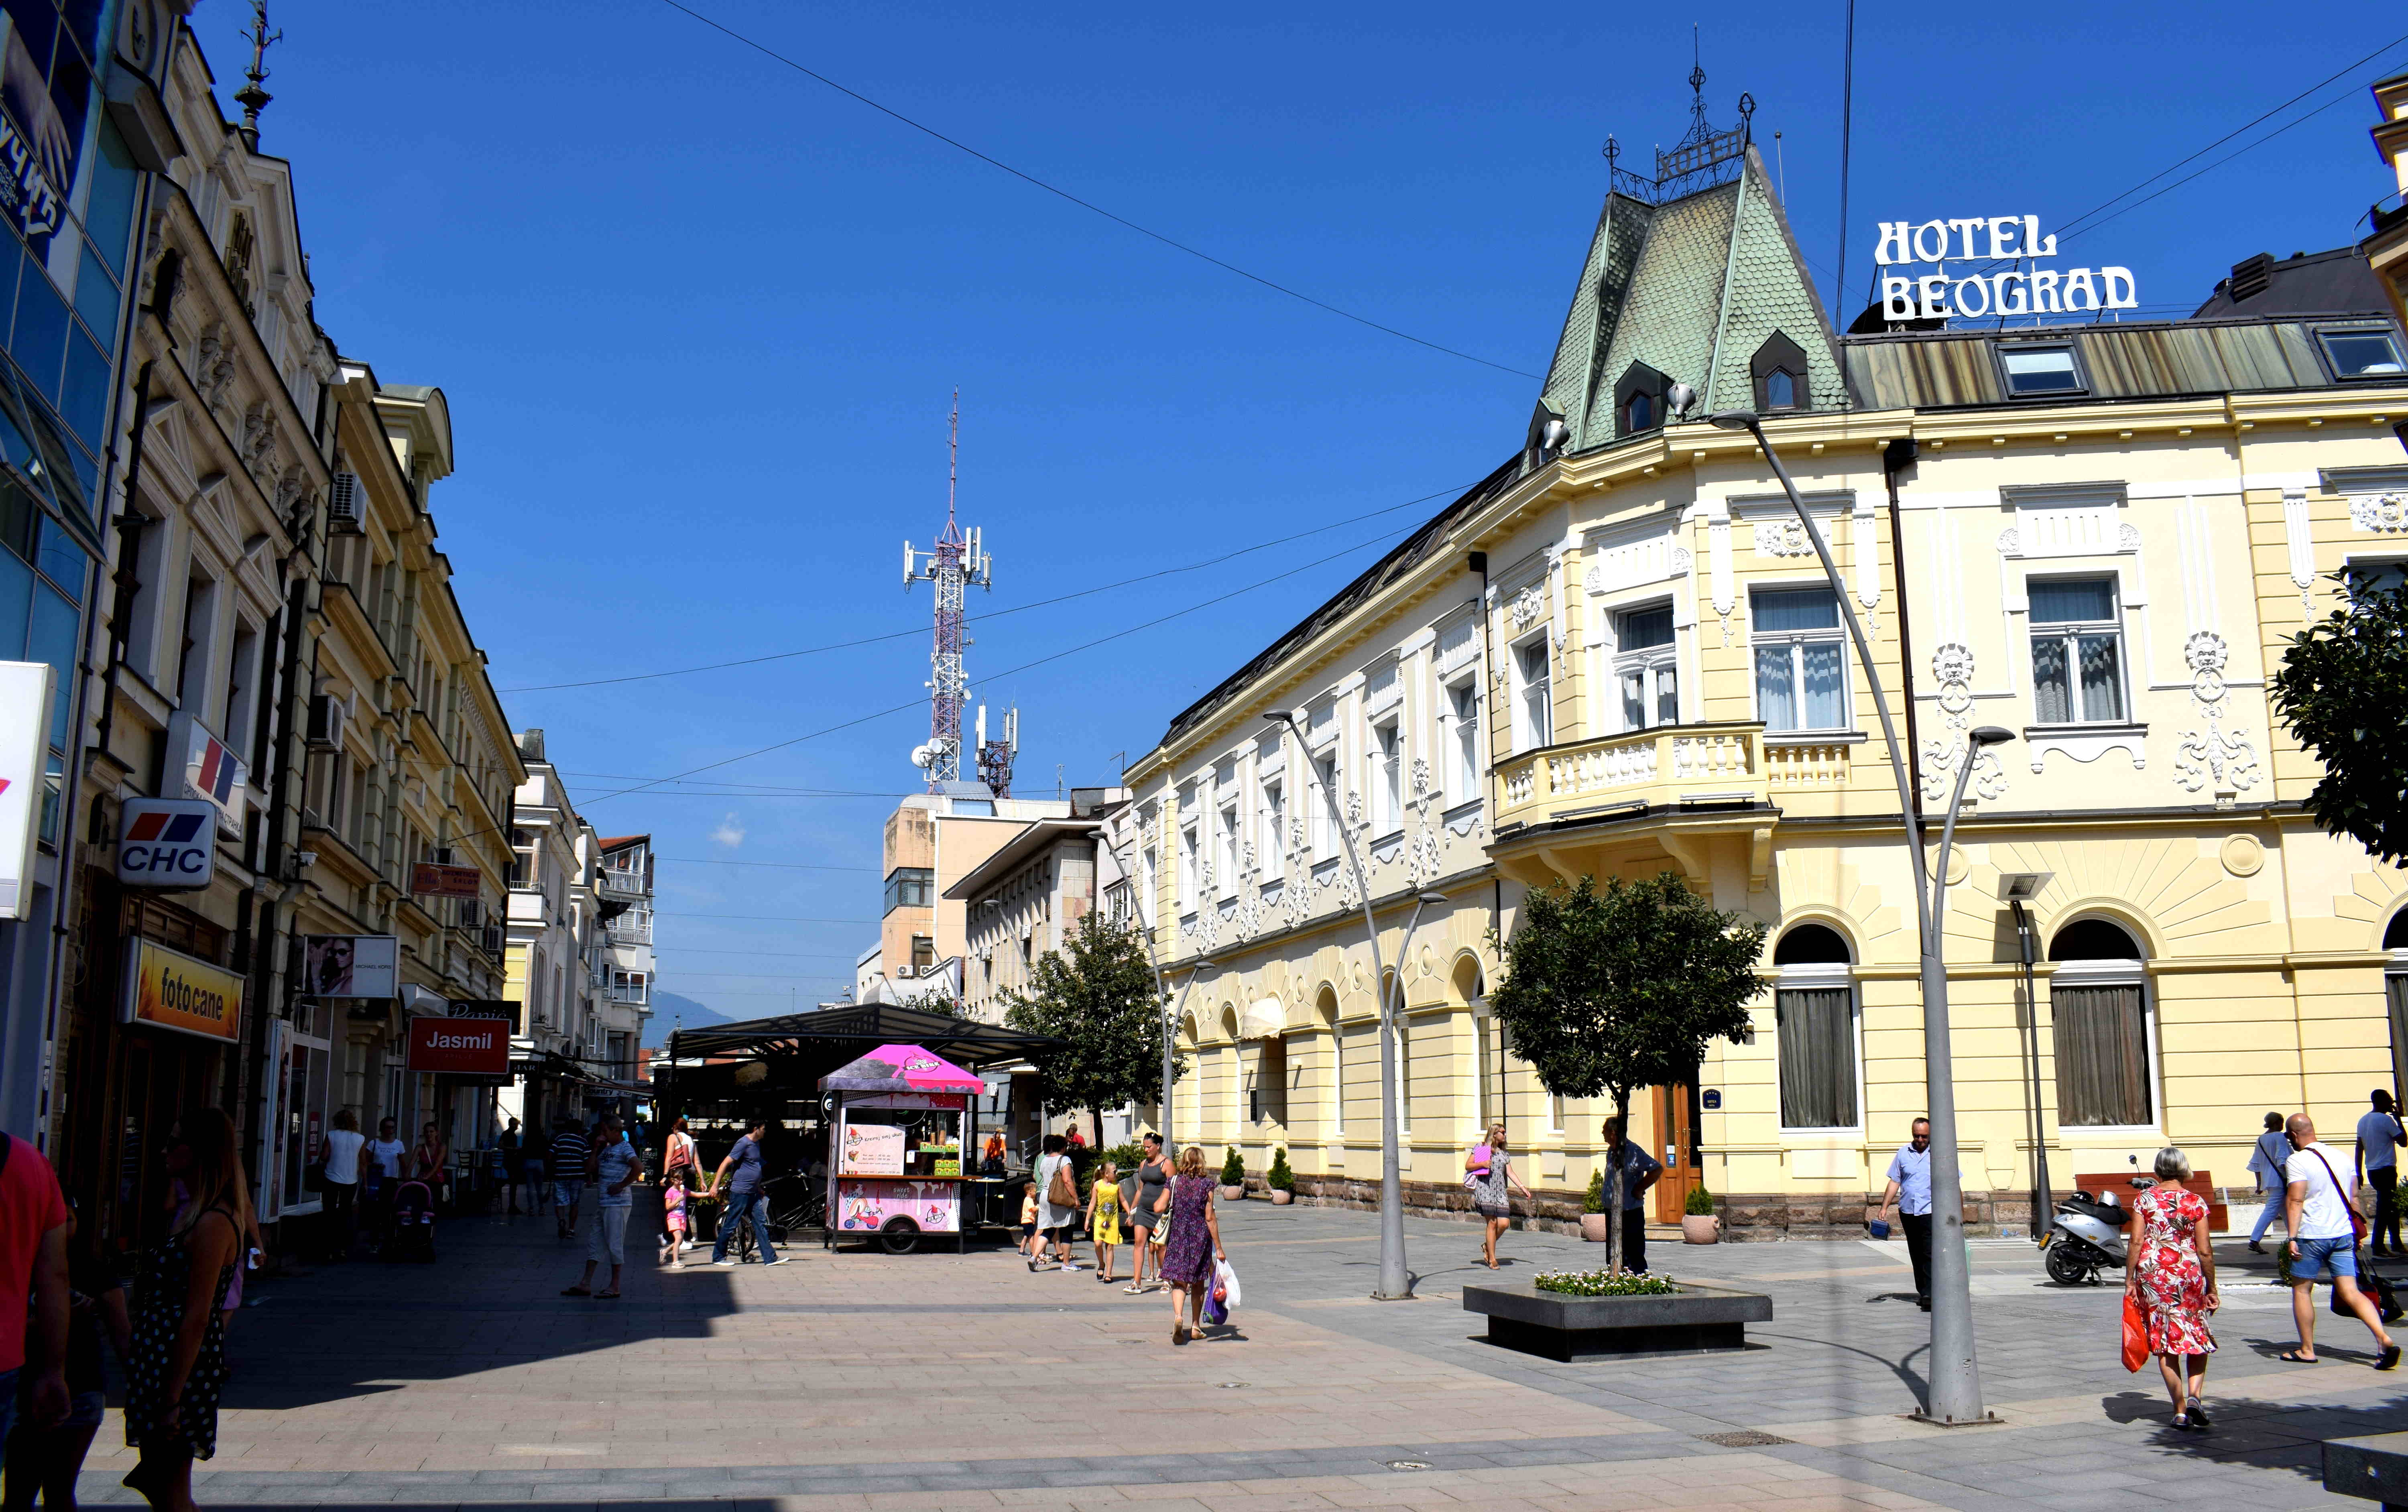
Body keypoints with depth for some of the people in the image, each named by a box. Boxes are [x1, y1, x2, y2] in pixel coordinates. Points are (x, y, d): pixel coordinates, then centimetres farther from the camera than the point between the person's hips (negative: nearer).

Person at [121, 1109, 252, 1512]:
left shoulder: (213, 1224, -18)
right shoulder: (202, 1215, 13)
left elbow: (196, 1318, -21)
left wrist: (172, 1399, -21)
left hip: (179, 1366, -10)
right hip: (158, 1359, 10)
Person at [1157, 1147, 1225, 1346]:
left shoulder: (1174, 1182, -1)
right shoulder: (1206, 1184, -6)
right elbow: (1210, 1218, -7)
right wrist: (1218, 1248, -3)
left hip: (1178, 1236, 0)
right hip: (1201, 1238, 0)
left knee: (1179, 1282, -1)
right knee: (1198, 1283, 14)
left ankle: (1178, 1316, -27)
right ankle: (1196, 1327, 21)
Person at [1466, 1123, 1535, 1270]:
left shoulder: (1504, 1154, 21)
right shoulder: (1481, 1147, 6)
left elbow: (1510, 1173, 14)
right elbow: (1468, 1166, 4)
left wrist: (1522, 1187, 3)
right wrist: (1482, 1164, -13)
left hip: (1501, 1191, 5)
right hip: (1485, 1188, -5)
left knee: (1504, 1223, -8)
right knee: (1492, 1223, -12)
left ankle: (1487, 1246, 19)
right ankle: (1492, 1259, -4)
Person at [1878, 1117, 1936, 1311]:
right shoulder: (1903, 1153, 9)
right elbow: (1894, 1182, 13)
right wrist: (1884, 1208, 7)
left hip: (1931, 1212, -4)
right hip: (1908, 1212, 4)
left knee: (1930, 1254, -13)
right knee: (1916, 1255, 11)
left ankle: (1929, 1293, -16)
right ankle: (1922, 1291, 21)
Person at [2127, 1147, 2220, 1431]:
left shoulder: (2144, 1200, -1)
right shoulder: (2195, 1202, -2)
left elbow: (2136, 1242, -5)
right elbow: (2205, 1251, -2)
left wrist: (2130, 1281, 1)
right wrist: (2212, 1289, 7)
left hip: (2152, 1273, 1)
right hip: (2188, 1274, 0)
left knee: (2164, 1344, 8)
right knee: (2198, 1340, 14)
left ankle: (2180, 1410, 9)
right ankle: (2194, 1396, -5)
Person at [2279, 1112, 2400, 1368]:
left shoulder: (2297, 1161, -11)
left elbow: (2295, 1201, -19)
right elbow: (2352, 1200, 18)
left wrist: (2292, 1237, -20)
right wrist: (2357, 1233, 27)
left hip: (2312, 1237, -6)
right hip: (2343, 1235, 6)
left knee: (2301, 1290, 7)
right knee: (2351, 1292, 3)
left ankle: (2307, 1350, 11)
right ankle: (2385, 1340, -15)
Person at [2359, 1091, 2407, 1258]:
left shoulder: (2363, 1121, 13)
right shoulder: (2386, 1119, -12)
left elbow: (2359, 1148, 12)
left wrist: (2359, 1173, 14)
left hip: (2371, 1171, 8)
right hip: (2386, 1170, -8)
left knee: (2392, 1207, 17)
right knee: (2384, 1209, -5)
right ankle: (2378, 1249, -6)